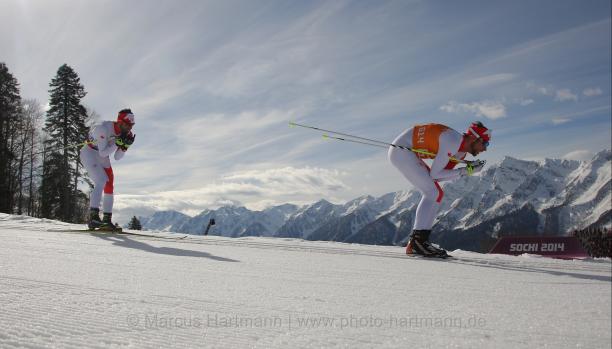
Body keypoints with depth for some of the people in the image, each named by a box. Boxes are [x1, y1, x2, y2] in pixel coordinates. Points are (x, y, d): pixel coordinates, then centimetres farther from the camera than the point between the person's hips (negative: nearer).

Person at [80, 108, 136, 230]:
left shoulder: (125, 134, -7)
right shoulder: (104, 128, -28)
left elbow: (117, 157, -5)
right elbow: (103, 153, -28)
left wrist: (125, 146, -20)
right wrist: (117, 143, -33)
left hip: (103, 157, 8)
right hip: (89, 153, -7)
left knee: (109, 186, 1)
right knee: (101, 181, -25)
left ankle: (107, 219, 8)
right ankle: (93, 217, -27)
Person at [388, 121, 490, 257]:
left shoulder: (461, 152, 6)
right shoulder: (453, 142, -22)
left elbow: (439, 177, 2)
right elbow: (435, 174, -20)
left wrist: (469, 169, -4)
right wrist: (464, 171, -17)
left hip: (409, 152, 10)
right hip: (401, 150, -10)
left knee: (437, 194, 7)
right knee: (431, 193, -14)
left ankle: (415, 244, 6)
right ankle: (418, 240, -15)